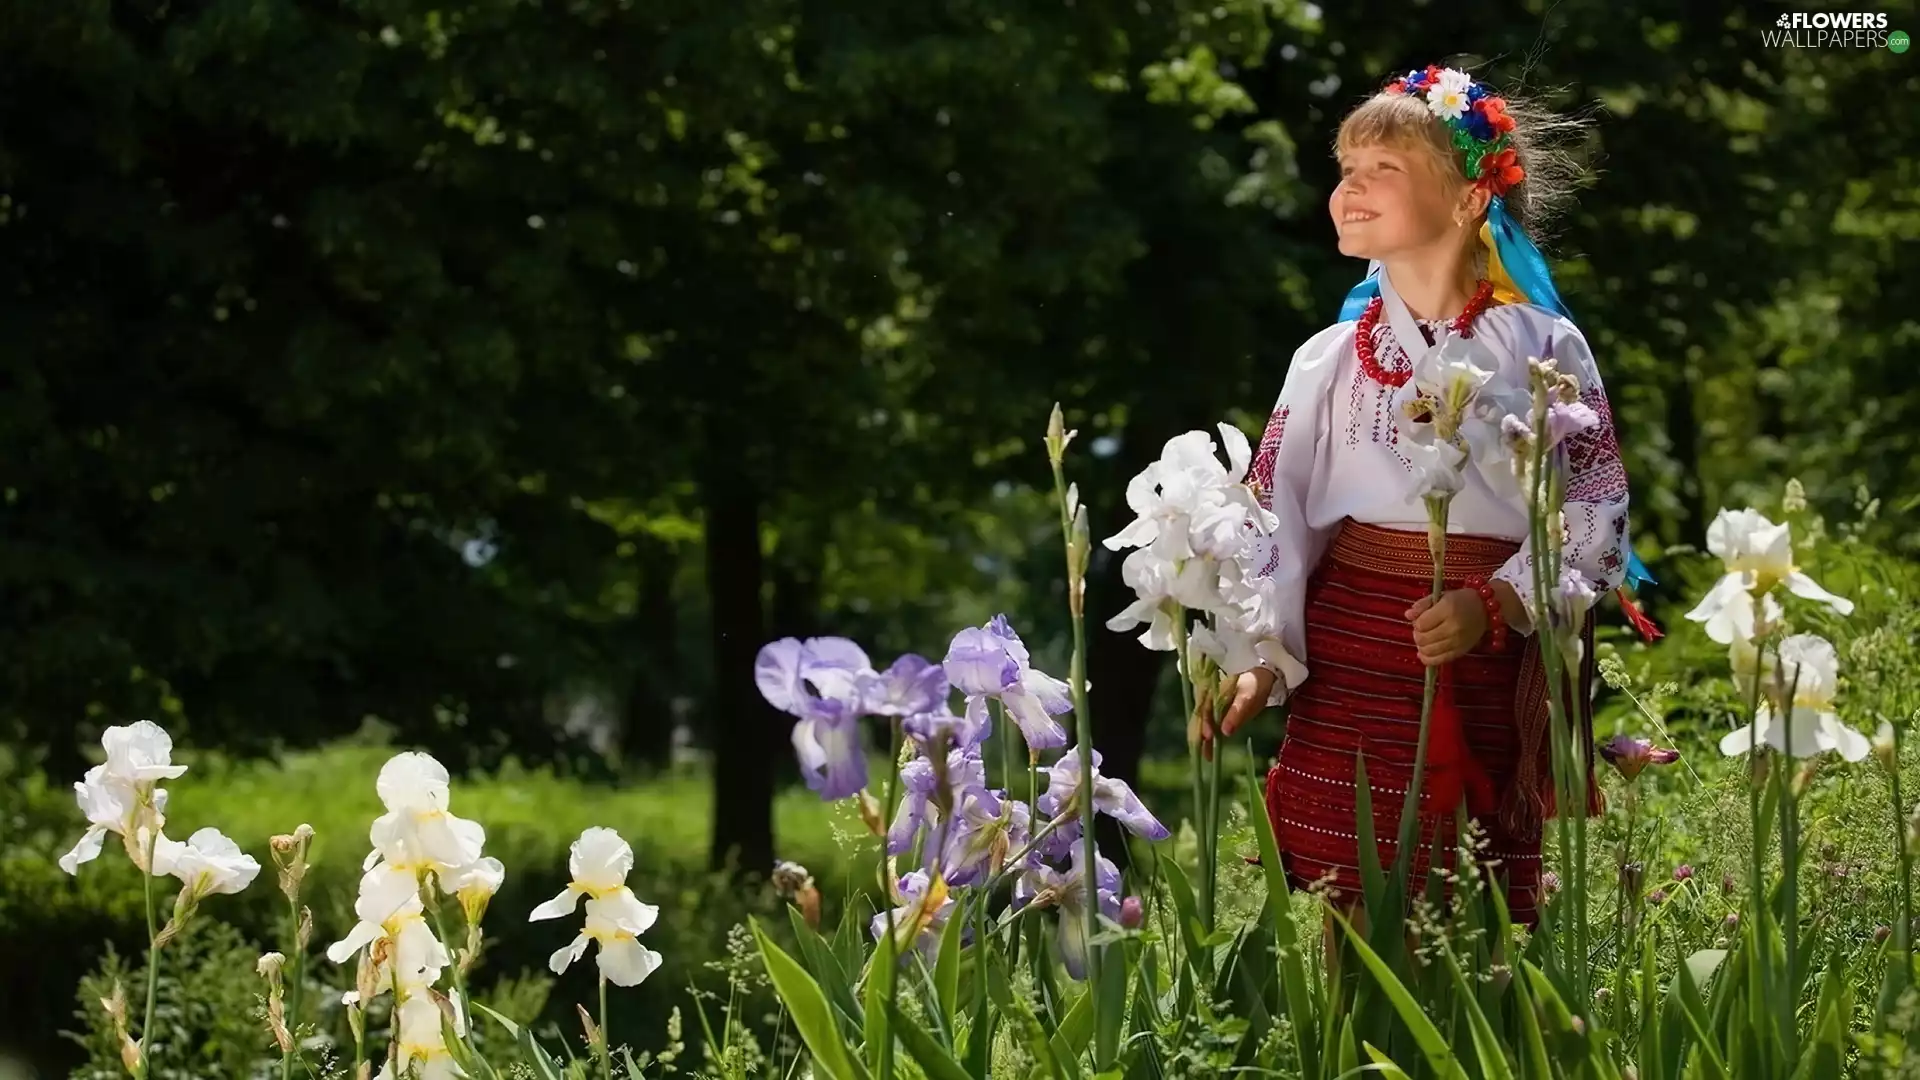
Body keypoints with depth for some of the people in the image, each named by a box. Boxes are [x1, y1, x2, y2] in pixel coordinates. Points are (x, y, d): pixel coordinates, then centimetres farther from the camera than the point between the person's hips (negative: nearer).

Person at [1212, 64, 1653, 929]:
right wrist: (1260, 658, -7)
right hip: (1350, 657, 2)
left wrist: (1495, 606, -16)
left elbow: (1594, 511, -3)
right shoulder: (1330, 359, 7)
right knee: (1355, 917, 0)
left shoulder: (1542, 348, 1)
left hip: (1493, 659, -2)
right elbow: (1276, 519, 6)